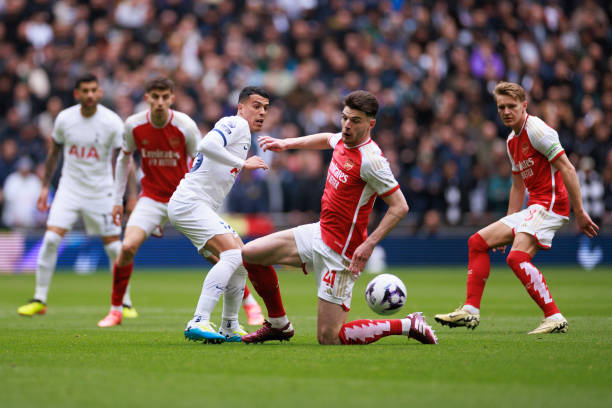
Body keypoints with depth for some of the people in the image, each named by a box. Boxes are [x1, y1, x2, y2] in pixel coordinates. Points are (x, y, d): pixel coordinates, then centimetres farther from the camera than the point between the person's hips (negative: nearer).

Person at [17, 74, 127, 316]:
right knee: (51, 239, -11)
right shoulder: (64, 119, -5)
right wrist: (45, 186, 11)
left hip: (101, 191, -1)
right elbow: (54, 153, 11)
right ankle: (39, 300, -1)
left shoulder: (112, 122, -12)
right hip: (70, 187, 2)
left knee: (113, 246, -2)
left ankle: (124, 303, 13)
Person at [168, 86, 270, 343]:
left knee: (242, 262, 11)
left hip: (203, 209, 11)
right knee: (233, 254, -24)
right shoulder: (236, 124, -8)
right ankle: (198, 322, -32)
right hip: (190, 203, -11)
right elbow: (207, 146, -26)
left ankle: (229, 328, 20)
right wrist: (243, 163, -22)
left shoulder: (245, 135, 23)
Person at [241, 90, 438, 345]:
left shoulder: (369, 159, -23)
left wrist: (369, 243, -28)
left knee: (329, 338, -8)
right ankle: (279, 324, 24)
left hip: (339, 253, -9)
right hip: (319, 233, 9)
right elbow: (327, 139, 30)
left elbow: (400, 206, -21)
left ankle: (408, 326, 5)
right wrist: (287, 143, 26)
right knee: (250, 254, 8)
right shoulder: (343, 140, 2)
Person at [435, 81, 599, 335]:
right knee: (478, 242, 9)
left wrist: (579, 212, -20)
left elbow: (567, 169, -16)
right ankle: (470, 311, 8)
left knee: (517, 257, -26)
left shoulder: (536, 129, -12)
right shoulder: (512, 141, 17)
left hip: (550, 204, -10)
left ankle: (554, 318, -22)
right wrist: (509, 225, 23)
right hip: (533, 207, 10)